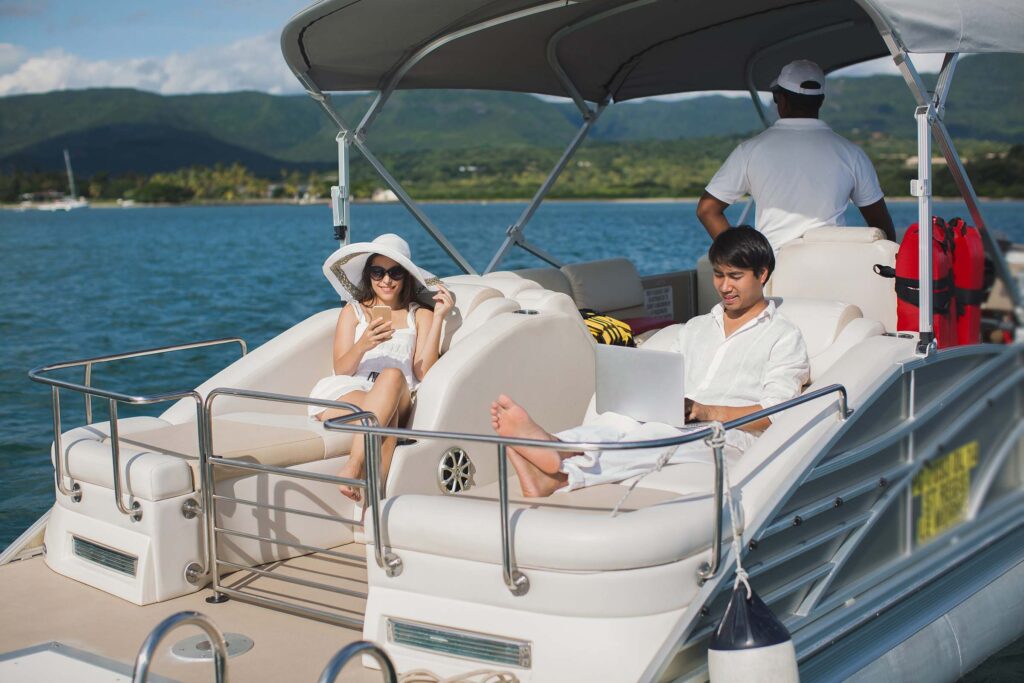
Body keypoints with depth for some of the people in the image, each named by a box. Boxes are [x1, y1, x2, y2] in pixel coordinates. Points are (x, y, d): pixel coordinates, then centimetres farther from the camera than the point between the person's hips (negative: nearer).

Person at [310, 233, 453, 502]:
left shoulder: (419, 314, 19)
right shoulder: (353, 311, 21)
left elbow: (424, 371, 3)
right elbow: (341, 369, 6)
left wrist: (438, 317, -1)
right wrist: (363, 344, -15)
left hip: (399, 400, 0)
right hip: (346, 394, 0)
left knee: (392, 375, -38)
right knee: (386, 418, -37)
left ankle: (353, 466, -48)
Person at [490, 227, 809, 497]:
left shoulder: (783, 337, 13)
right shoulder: (695, 328, 32)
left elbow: (774, 413, -2)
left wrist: (706, 412, -17)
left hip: (729, 434, -5)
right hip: (673, 424, 5)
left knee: (664, 433, -38)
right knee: (615, 420, -30)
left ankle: (560, 475, -60)